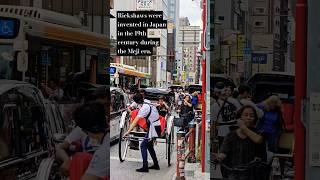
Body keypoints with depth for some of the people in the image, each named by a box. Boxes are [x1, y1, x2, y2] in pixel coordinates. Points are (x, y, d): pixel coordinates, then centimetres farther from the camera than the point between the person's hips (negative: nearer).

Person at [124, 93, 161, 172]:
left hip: (153, 129, -9)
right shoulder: (149, 105, 9)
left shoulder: (144, 108, -16)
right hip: (157, 127, 9)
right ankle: (156, 165, 25)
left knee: (143, 146, -5)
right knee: (149, 145, 20)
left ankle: (145, 167, -7)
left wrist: (128, 131, -24)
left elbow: (135, 121, -22)